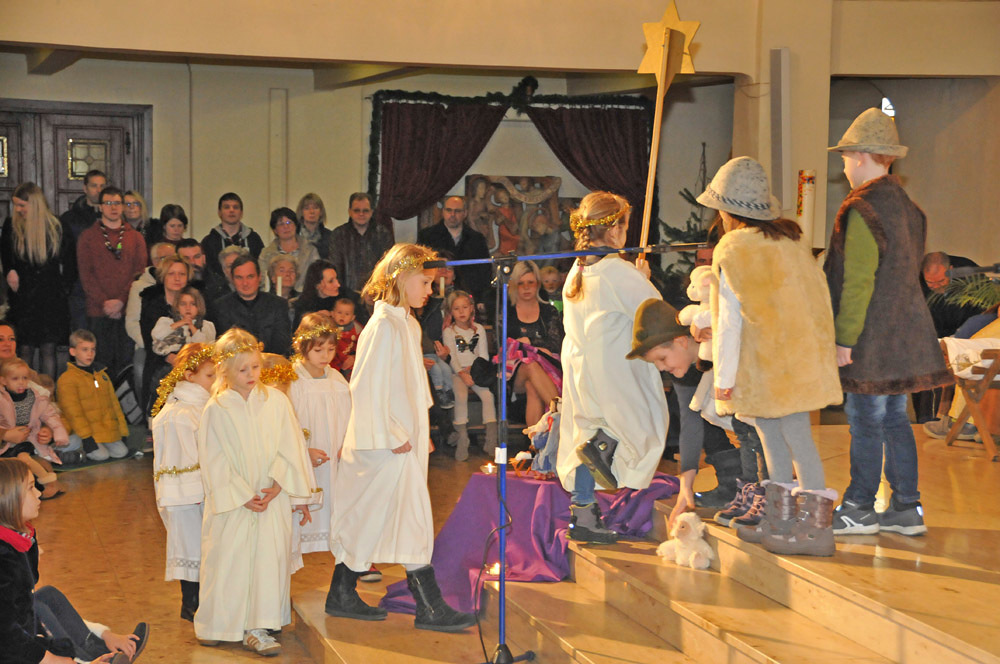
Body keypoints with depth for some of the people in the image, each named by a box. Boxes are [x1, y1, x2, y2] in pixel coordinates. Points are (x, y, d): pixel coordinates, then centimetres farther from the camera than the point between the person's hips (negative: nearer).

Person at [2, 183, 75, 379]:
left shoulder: (56, 228, -1)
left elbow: (69, 263, 6)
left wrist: (65, 288, 1)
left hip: (51, 298, 0)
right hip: (22, 298, 0)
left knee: (48, 350, 2)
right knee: (25, 350, -2)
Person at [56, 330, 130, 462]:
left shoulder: (102, 374, 17)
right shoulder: (66, 379, -5)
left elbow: (114, 403, 20)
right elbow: (72, 411, -11)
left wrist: (122, 431, 13)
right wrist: (85, 436, -18)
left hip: (108, 430, 6)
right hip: (86, 430, -6)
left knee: (121, 452, -12)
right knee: (101, 456, -22)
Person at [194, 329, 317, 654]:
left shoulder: (276, 401, 0)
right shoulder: (216, 410, -6)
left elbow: (290, 447, 0)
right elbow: (215, 461, -6)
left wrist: (277, 485, -12)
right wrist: (243, 497, -12)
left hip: (272, 497, 1)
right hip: (233, 501, -1)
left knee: (269, 559, -3)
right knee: (227, 561, 3)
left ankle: (256, 629, 2)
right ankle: (217, 624, 21)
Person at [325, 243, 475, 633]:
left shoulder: (408, 324, 14)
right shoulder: (384, 326, -15)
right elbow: (369, 388, -19)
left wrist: (419, 434, 15)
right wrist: (391, 437, -17)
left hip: (403, 439, 9)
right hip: (389, 444, -9)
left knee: (367, 520, 13)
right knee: (412, 520, -7)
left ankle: (343, 594, 21)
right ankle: (429, 607, -3)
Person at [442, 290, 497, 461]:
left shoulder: (479, 329, 10)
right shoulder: (449, 332, 3)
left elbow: (484, 356, 7)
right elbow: (452, 357, -4)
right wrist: (463, 374, -16)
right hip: (457, 372, -2)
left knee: (488, 394, -24)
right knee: (461, 395, -30)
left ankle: (491, 438, -22)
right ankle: (462, 438, -29)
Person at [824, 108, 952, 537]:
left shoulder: (863, 210, -15)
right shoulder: (906, 207, 13)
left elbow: (857, 281, -19)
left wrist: (844, 339, -16)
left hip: (871, 336, -9)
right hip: (903, 333, 9)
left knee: (866, 422, -1)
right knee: (895, 418, 13)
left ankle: (859, 510, 8)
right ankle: (906, 509, 17)